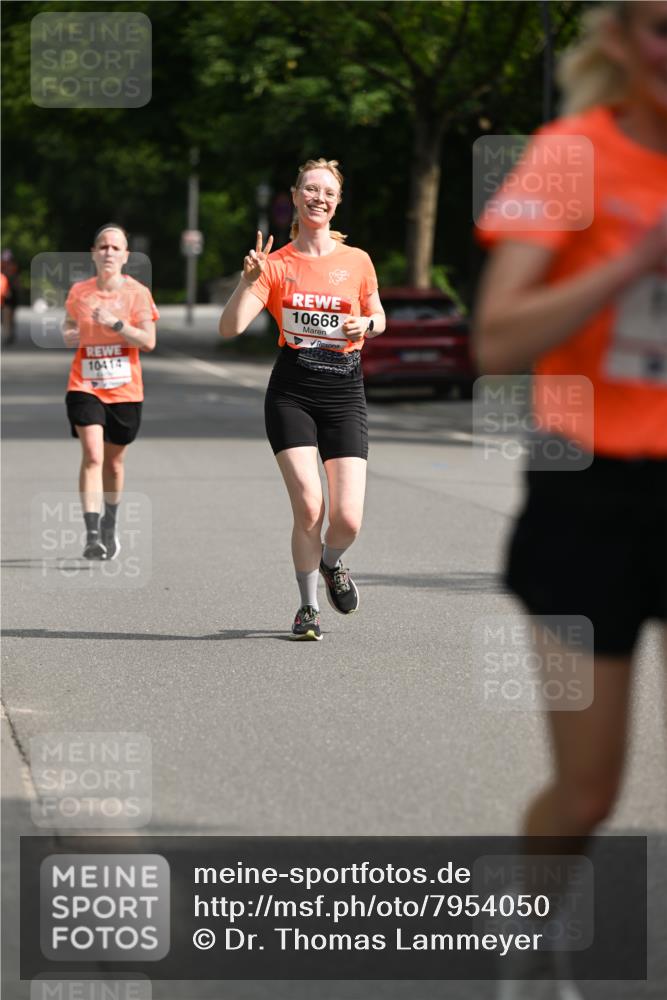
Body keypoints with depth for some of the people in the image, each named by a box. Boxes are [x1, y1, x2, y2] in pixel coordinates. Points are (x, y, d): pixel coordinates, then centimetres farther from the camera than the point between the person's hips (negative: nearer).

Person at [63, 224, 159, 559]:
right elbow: (68, 328, 18)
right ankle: (92, 534, -23)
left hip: (125, 390, 0)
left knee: (114, 461, 13)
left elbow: (149, 341, -10)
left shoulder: (137, 292, -3)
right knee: (92, 455, -18)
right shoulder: (79, 292, 3)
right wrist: (73, 336, -5)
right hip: (85, 386, 0)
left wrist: (115, 323, -22)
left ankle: (110, 523, 39)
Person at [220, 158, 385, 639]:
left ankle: (331, 562, 29)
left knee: (348, 518, -8)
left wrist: (367, 324, -1)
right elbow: (230, 327, -7)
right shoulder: (277, 265, 1)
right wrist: (249, 280, -20)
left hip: (345, 391, 1)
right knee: (308, 506, -14)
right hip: (292, 392, -1)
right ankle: (308, 606, 8)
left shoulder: (357, 261, 6)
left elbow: (378, 318, 21)